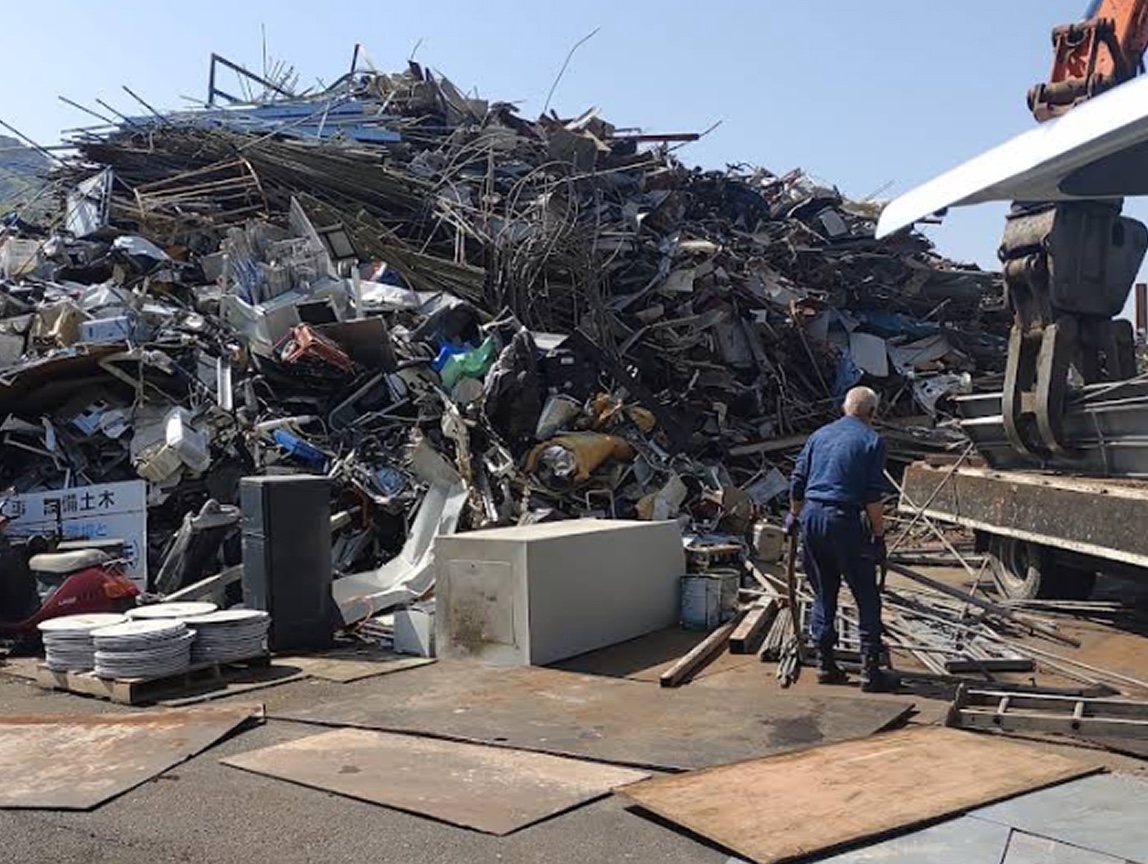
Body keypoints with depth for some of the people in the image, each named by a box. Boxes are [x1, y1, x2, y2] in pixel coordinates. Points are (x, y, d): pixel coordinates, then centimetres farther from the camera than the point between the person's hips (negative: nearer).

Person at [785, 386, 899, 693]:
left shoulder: (820, 435, 14)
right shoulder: (872, 440, -1)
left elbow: (797, 483, 15)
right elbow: (873, 496, -8)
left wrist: (794, 516, 29)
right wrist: (879, 536, -3)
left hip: (811, 517, 6)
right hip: (843, 520, -5)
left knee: (824, 595, 14)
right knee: (867, 598, 3)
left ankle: (826, 665, 18)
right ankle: (870, 671, 3)